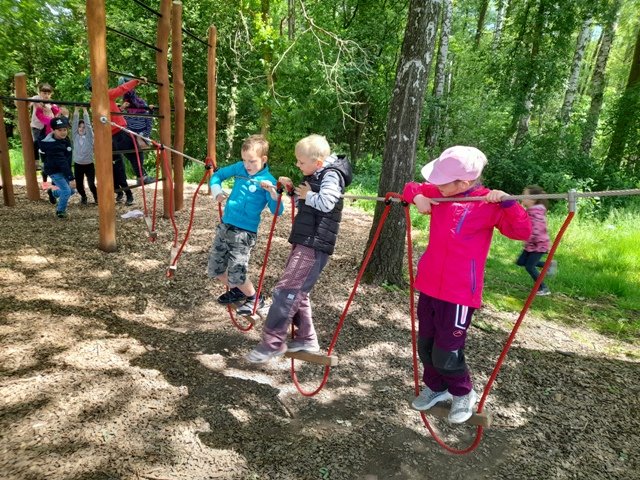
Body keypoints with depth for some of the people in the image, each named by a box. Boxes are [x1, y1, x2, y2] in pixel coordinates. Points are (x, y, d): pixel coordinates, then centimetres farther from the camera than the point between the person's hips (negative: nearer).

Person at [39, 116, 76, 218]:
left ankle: (52, 192, 44)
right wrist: (70, 178, -37)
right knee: (66, 191, -14)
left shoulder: (65, 139, -5)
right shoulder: (53, 146, -30)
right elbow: (62, 163, -35)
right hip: (54, 171, -8)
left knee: (71, 190, 14)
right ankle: (61, 211, 10)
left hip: (64, 170, 8)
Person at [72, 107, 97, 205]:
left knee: (91, 184, -10)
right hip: (78, 165, 2)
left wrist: (85, 110, -12)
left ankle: (96, 197, 19)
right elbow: (74, 123, -5)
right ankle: (83, 197, 34)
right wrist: (76, 109, -9)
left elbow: (88, 124, -11)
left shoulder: (89, 136, -1)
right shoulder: (75, 136, 4)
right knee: (79, 185, 5)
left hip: (89, 165, -2)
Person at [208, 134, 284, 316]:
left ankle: (254, 298, 19)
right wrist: (217, 192, -1)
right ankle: (236, 291, 37)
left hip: (244, 232, -6)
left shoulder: (268, 180, -12)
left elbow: (277, 211, -18)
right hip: (225, 226, 6)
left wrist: (272, 192, -34)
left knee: (236, 275, -7)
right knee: (214, 269, 13)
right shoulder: (239, 168, 2)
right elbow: (217, 175, 17)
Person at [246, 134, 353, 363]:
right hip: (304, 241, 10)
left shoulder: (331, 175, -11)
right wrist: (293, 189, 10)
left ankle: (273, 342, -5)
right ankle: (307, 338, 27)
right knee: (297, 291, 15)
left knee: (286, 290, -12)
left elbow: (326, 203, -28)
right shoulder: (316, 175, 17)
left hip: (314, 245, -10)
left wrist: (308, 195, -12)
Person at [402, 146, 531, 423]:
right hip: (430, 286, 6)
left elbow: (522, 231, -17)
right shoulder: (438, 193, 3)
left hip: (459, 292, -6)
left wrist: (506, 202, -30)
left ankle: (463, 394, 30)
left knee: (446, 355, 0)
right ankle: (435, 388, 42)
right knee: (425, 345, 18)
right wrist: (418, 197, -3)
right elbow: (410, 189, 19)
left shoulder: (487, 204, -13)